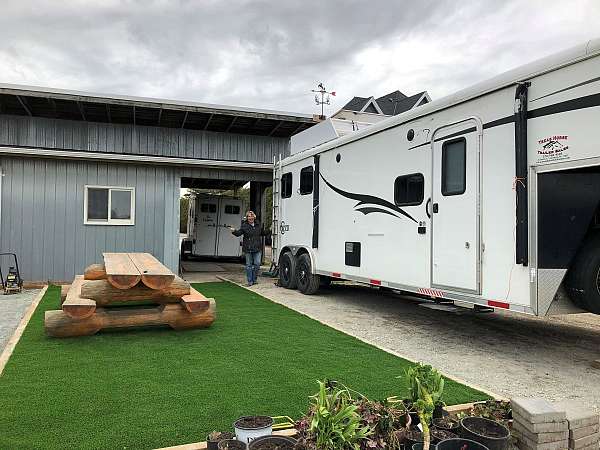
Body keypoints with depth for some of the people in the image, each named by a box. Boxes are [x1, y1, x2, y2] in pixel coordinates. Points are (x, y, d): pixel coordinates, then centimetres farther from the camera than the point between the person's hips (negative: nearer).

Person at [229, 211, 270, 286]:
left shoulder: (258, 225, 11)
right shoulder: (244, 225, -2)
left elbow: (263, 233, 25)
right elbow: (239, 233, -10)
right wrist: (234, 231, -28)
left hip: (257, 248, 3)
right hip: (248, 249, -3)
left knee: (257, 264, 1)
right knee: (249, 265, 5)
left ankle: (254, 280, 16)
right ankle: (250, 281, 13)